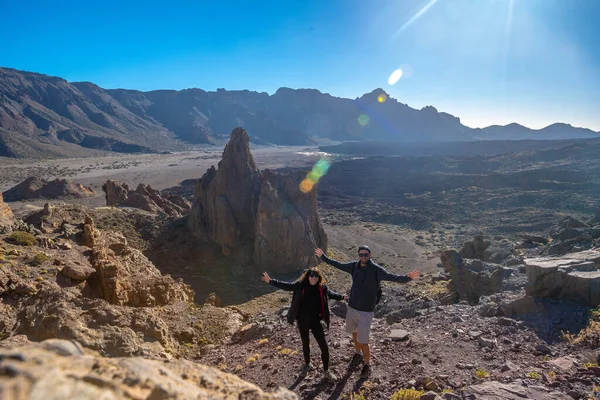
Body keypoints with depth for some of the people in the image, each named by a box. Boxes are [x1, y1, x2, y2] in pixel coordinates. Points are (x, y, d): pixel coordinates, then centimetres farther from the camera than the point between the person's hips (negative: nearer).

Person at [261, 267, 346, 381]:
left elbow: (331, 293, 11)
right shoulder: (300, 285, -15)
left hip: (315, 322, 0)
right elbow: (285, 285, -8)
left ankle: (326, 371, 20)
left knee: (324, 346, 0)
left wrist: (342, 297, 15)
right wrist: (270, 281, -10)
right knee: (305, 344, 21)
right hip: (302, 322, 0)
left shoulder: (322, 288, -10)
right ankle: (307, 364, 48)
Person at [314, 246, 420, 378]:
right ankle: (358, 354, 50)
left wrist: (408, 277, -46)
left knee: (363, 341, -1)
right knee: (354, 333, 23)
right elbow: (337, 264, 12)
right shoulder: (354, 266, -3)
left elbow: (393, 277, -28)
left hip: (366, 312, -5)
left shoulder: (376, 270, -16)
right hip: (351, 308, 5)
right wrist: (322, 257, 18)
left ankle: (367, 365, 23)